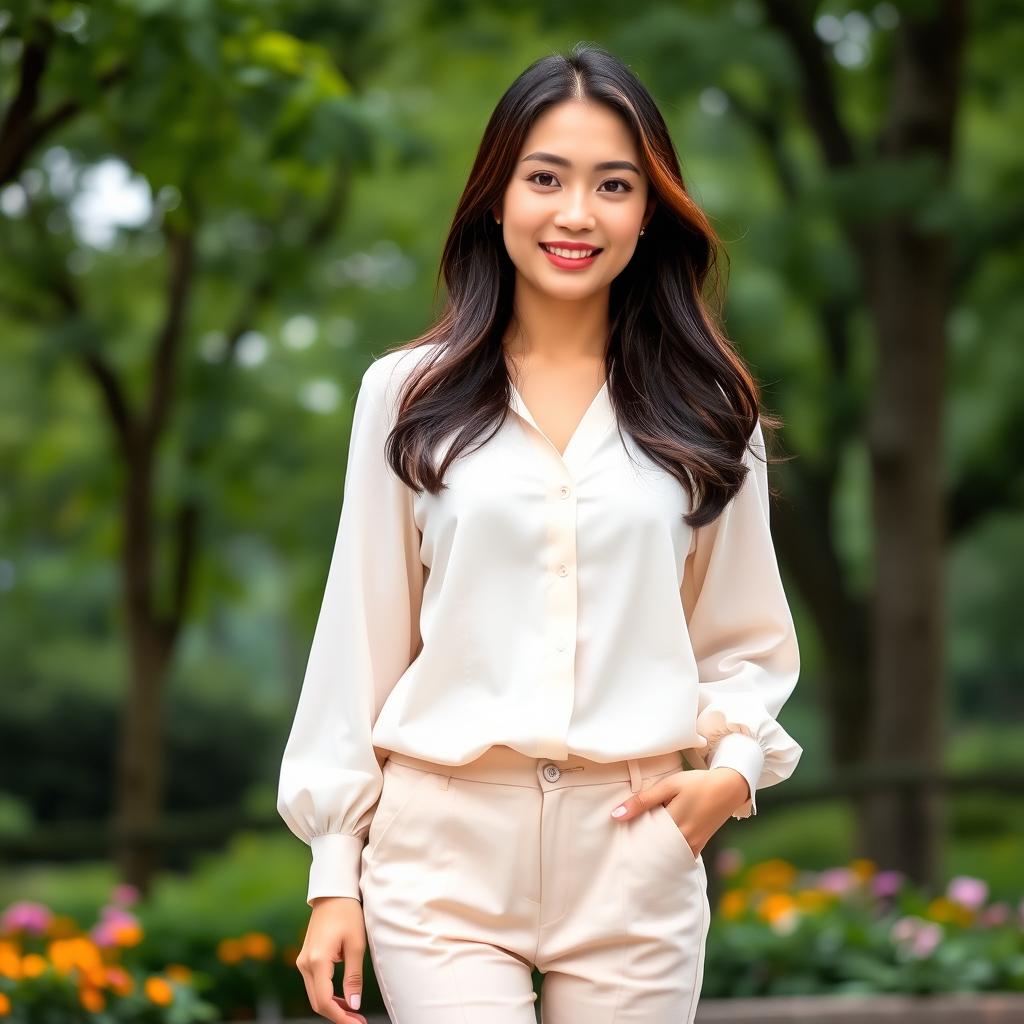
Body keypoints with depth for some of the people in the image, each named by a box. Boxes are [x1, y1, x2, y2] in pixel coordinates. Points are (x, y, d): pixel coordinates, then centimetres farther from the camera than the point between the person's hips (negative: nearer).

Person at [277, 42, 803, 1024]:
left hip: (636, 846, 1)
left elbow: (746, 641, 15)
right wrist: (335, 873, 5)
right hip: (446, 846, -1)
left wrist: (734, 766, -5)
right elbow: (361, 638, 7)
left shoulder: (704, 412, 8)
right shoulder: (407, 395, 5)